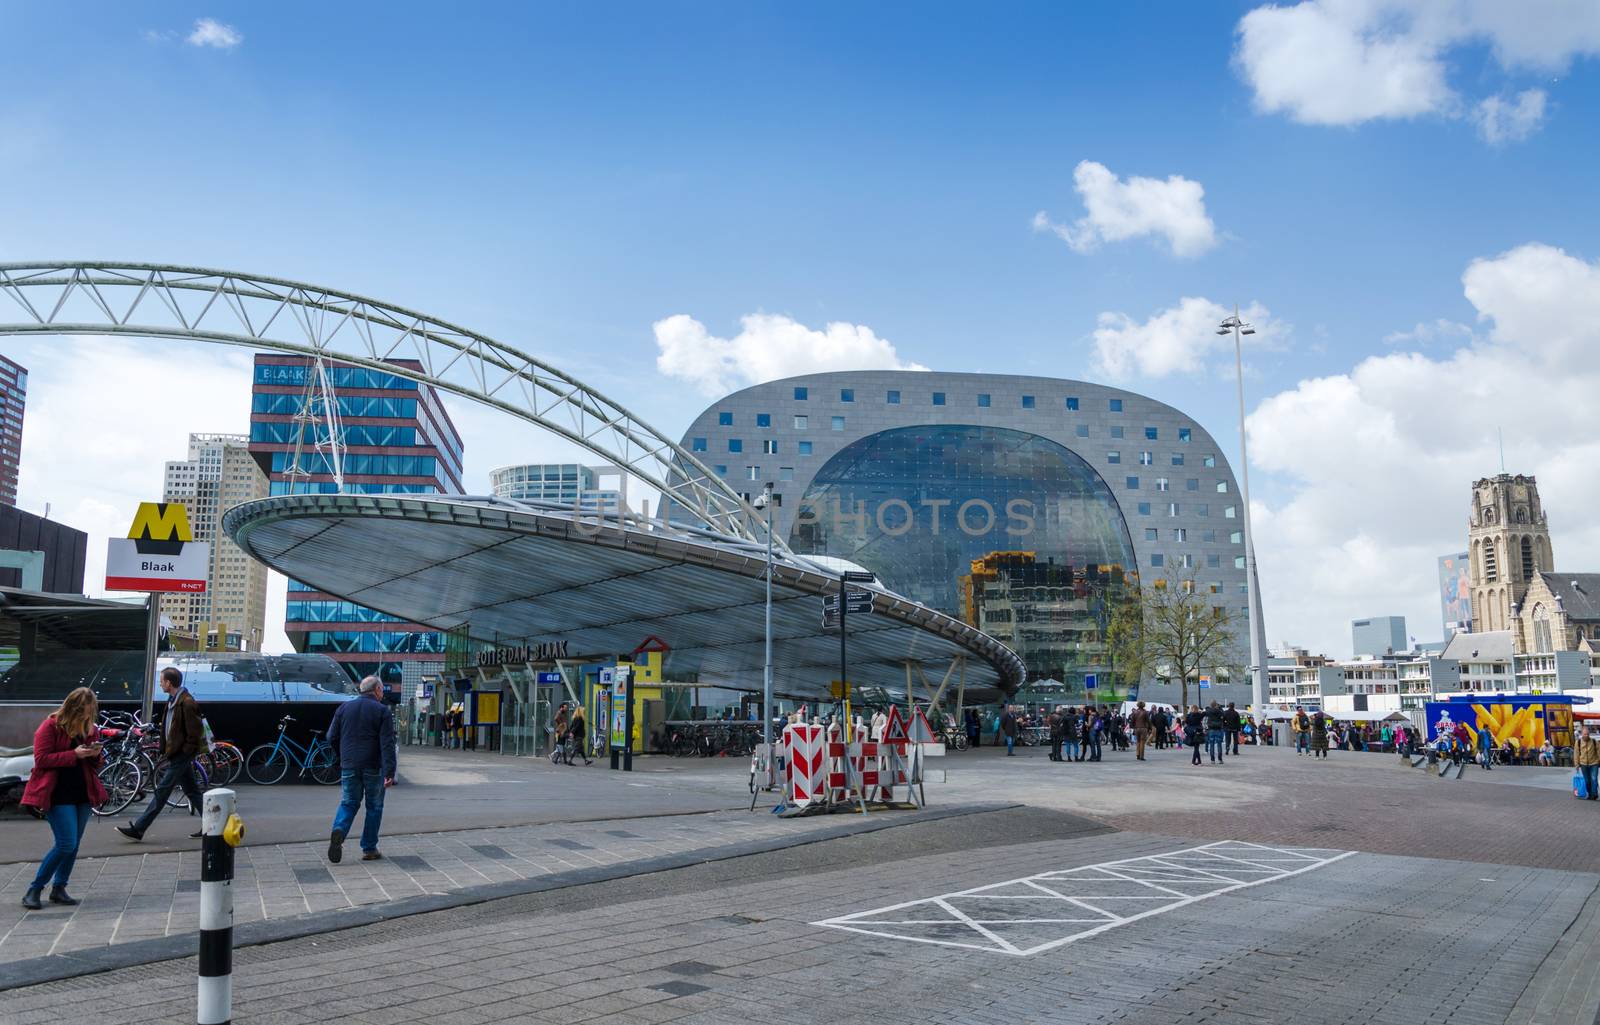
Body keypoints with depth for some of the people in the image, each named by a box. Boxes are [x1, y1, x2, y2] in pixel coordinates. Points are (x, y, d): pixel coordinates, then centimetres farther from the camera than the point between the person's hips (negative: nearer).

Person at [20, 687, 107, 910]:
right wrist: (74, 754, -21)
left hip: (83, 793, 6)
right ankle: (33, 890, 3)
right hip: (58, 794, -6)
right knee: (66, 844, -11)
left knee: (73, 844, 8)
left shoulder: (90, 728, 11)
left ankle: (59, 889, 20)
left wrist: (96, 755, -4)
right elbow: (41, 759, -13)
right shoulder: (50, 726, -7)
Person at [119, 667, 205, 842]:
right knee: (191, 790, 11)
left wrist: (186, 752, -16)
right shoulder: (173, 701, 13)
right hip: (175, 754, 10)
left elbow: (195, 732, -18)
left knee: (162, 790, -4)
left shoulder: (187, 703, -18)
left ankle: (138, 829, 1)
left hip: (181, 755, -10)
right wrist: (165, 750, 15)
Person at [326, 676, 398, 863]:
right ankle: (369, 849, 10)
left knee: (348, 803, 12)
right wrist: (389, 772, -17)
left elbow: (332, 738, 10)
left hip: (349, 766, 3)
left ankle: (339, 831, -16)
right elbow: (387, 744, -14)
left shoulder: (344, 708, 8)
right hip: (373, 767, -3)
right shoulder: (382, 711, -6)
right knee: (374, 807, 9)